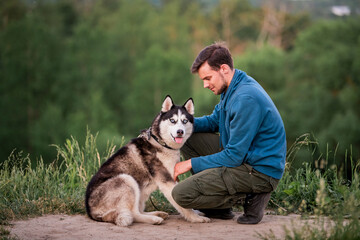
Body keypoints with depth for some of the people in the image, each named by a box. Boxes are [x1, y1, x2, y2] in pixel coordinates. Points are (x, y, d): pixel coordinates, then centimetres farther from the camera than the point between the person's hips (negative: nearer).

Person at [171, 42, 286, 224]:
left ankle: (250, 196, -4)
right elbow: (214, 121, 20)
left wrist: (192, 163, -12)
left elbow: (234, 156, -22)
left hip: (260, 171, -10)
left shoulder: (246, 99, -25)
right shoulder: (233, 87, 7)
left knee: (181, 194, -17)